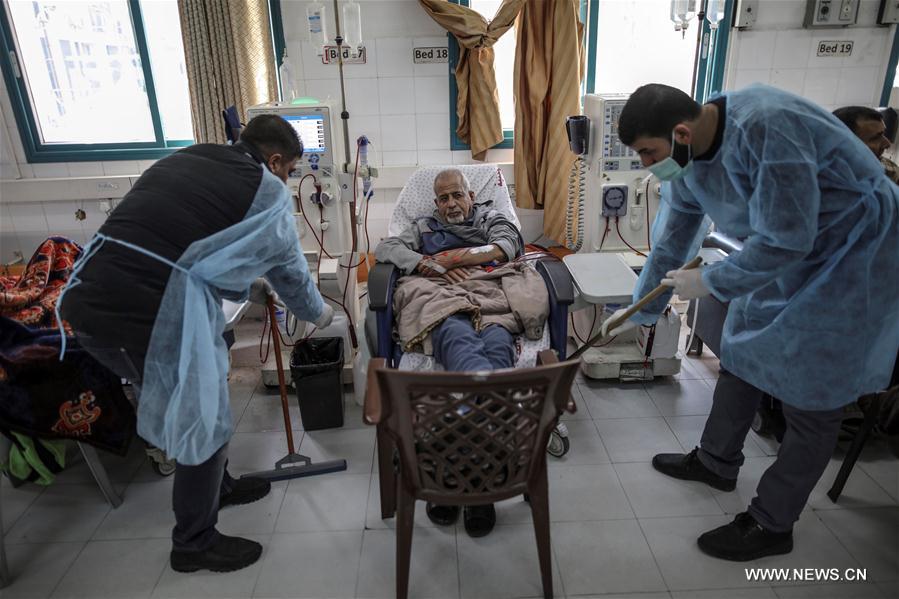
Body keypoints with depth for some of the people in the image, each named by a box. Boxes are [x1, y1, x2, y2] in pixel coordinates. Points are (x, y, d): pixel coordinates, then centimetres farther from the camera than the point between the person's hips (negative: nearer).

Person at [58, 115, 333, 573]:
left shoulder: (183, 160, 20)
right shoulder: (265, 188, -2)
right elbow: (288, 268, 8)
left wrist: (248, 287, 36)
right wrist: (318, 312, 27)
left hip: (86, 302, 9)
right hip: (148, 320, -8)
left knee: (194, 405, 26)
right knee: (204, 424, 12)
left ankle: (218, 487, 48)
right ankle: (194, 545, 32)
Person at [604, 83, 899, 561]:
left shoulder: (764, 127, -33)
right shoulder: (687, 161, -5)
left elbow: (784, 239, -31)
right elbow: (672, 243, 7)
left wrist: (709, 281, -18)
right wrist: (639, 313, 13)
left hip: (853, 258, -8)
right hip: (785, 255, 8)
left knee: (811, 397, -1)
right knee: (740, 357, 15)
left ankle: (771, 525, 15)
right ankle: (716, 462, 36)